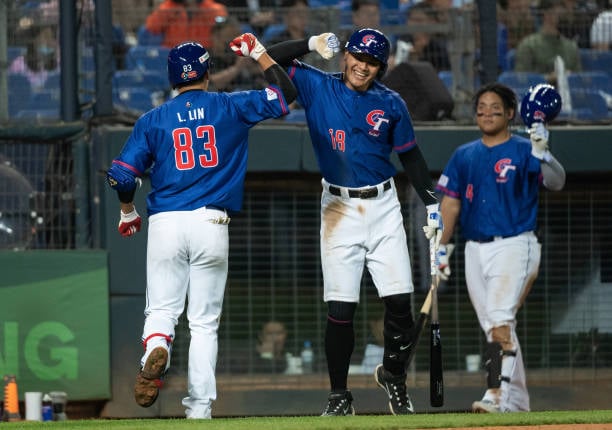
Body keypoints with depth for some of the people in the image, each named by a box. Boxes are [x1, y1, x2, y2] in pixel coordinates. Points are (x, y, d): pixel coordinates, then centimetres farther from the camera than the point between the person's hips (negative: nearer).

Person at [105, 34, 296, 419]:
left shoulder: (153, 120, 6)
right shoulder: (230, 108, 4)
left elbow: (122, 175, 3)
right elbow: (285, 94, 11)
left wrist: (128, 212, 21)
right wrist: (258, 52, 22)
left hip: (165, 224, 0)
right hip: (211, 225, 0)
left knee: (162, 310, 6)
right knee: (205, 321, 6)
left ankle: (156, 349, -29)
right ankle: (199, 408, 3)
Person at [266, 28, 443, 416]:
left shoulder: (390, 104, 4)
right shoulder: (317, 87, 1)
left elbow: (410, 155, 11)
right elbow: (272, 60, -1)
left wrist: (431, 203, 6)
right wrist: (311, 45, -14)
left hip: (383, 206, 1)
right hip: (339, 208, -1)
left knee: (399, 302, -4)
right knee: (341, 307, -5)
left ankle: (393, 375, 20)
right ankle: (339, 396, 5)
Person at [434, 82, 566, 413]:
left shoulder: (524, 151, -2)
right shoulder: (464, 156, 13)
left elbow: (556, 182, -17)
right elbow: (450, 202, 15)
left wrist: (541, 152, -35)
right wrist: (442, 247, 8)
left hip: (514, 246, -6)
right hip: (476, 250, 6)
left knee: (500, 320, -20)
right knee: (493, 329, 8)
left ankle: (497, 394, -28)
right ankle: (517, 401, 15)